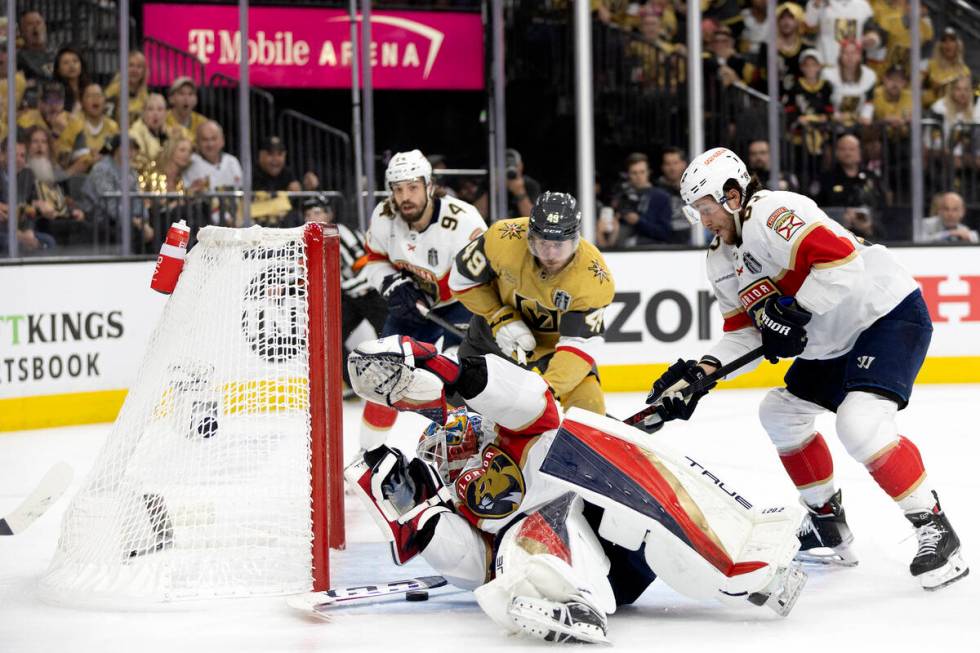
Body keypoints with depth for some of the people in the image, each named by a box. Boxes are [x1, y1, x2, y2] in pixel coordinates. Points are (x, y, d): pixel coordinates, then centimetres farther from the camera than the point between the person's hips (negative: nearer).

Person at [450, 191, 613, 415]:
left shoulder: (594, 278, -34)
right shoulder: (504, 239, -31)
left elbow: (580, 342, -33)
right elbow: (463, 279, -14)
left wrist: (549, 387, -48)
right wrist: (501, 319, -23)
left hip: (556, 342, -1)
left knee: (588, 405, -19)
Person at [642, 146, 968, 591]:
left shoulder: (771, 213, -21)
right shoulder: (722, 261, 9)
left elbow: (841, 259, -32)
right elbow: (744, 333, 9)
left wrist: (795, 312, -28)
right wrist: (701, 372, -7)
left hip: (891, 314, -11)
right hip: (832, 343, 11)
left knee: (860, 422, -27)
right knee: (782, 412, 17)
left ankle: (935, 529, -18)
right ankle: (829, 526, 27)